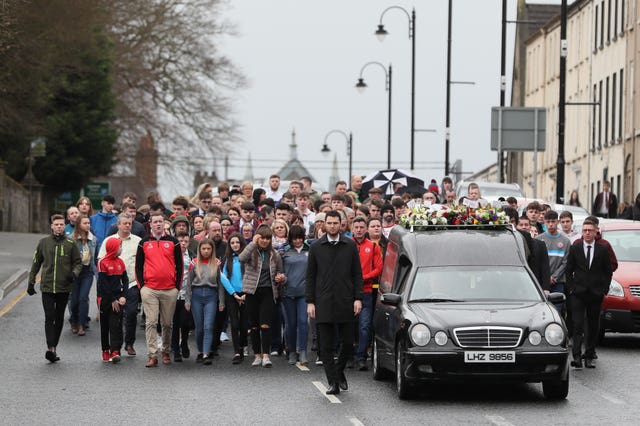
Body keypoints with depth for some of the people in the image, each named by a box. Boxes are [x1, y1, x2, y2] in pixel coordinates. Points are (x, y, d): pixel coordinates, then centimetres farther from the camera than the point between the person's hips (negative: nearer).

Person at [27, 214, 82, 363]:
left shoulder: (70, 244, 2)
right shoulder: (43, 243, 4)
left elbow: (78, 262, 8)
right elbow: (36, 263, 12)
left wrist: (74, 273, -13)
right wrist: (31, 282, 11)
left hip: (64, 287, 1)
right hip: (47, 287, -1)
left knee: (59, 318, 9)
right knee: (49, 317, -11)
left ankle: (54, 346, 20)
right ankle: (51, 348, -18)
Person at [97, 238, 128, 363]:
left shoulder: (120, 262, 8)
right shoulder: (102, 262, -7)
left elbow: (125, 280, 8)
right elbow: (103, 283, -9)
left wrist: (123, 296, -6)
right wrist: (112, 300, -11)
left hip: (117, 298, 3)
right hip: (105, 298, -3)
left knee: (116, 324, -7)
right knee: (105, 325, 6)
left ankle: (115, 351, -14)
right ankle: (106, 351, 15)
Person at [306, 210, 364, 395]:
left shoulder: (350, 246, 6)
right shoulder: (316, 247, 6)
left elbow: (357, 274, 7)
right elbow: (310, 276, 7)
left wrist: (358, 298, -2)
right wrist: (310, 302, 0)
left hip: (346, 303, 0)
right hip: (324, 303, 0)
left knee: (348, 343, 2)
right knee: (326, 346, -1)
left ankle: (339, 371, 25)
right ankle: (333, 382, 4)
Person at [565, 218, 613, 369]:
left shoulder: (602, 250, 4)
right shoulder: (574, 248, 3)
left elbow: (608, 271, 9)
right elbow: (569, 270, 8)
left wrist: (604, 289, 3)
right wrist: (571, 287, 0)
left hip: (596, 294, 1)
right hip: (578, 293, -1)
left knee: (593, 327, 6)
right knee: (577, 325, -11)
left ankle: (589, 356, 15)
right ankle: (577, 356, -17)